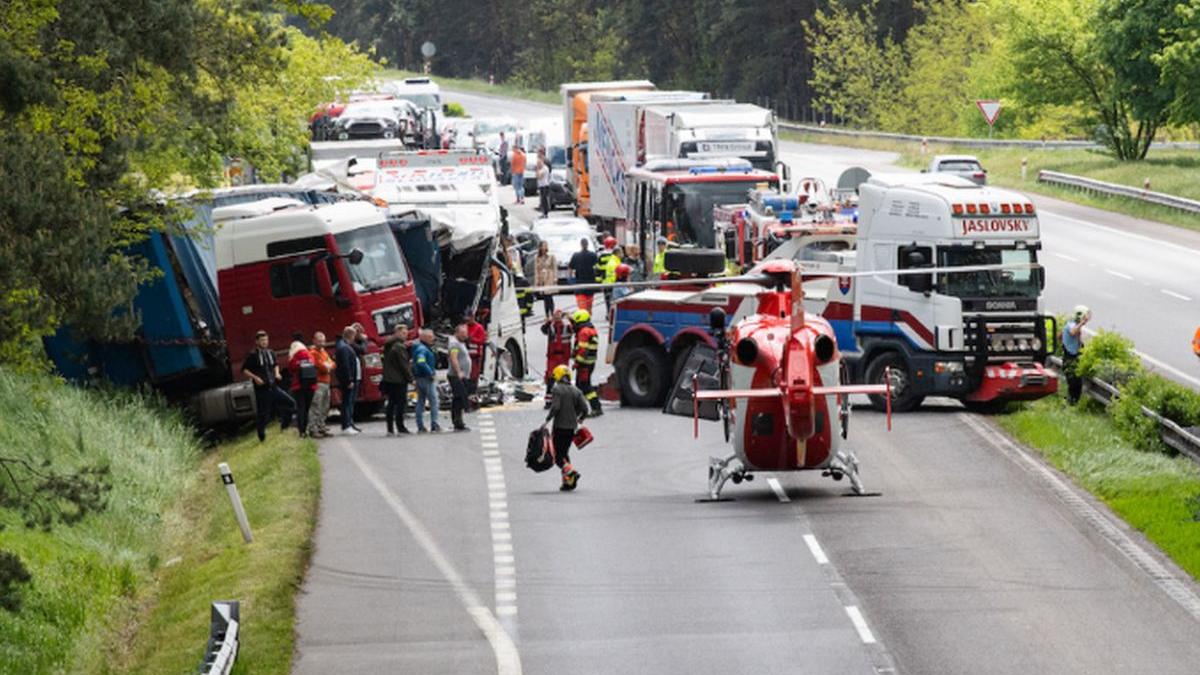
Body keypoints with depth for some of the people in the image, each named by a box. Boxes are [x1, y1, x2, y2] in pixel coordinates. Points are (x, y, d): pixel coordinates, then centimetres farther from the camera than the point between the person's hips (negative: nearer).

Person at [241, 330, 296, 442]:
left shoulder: (271, 354, 11)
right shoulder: (253, 356, -6)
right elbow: (244, 370, -4)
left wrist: (277, 373, 8)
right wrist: (255, 377, -16)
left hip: (273, 387, 5)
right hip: (261, 389, -5)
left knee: (291, 403, -7)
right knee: (263, 414, -1)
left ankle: (284, 423, 9)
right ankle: (262, 437, 12)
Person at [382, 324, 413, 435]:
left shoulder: (388, 346, 14)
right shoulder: (399, 347, -14)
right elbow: (403, 365, -16)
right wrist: (410, 377, -8)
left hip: (388, 379, 9)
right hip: (399, 380, -9)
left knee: (391, 403, 10)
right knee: (401, 402, -5)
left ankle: (390, 428, 10)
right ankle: (400, 427, -8)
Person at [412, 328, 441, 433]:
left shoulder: (424, 348, 16)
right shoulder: (422, 349, -16)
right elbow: (421, 362, -30)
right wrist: (430, 373, -22)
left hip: (419, 377, 11)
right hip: (425, 378, -11)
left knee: (420, 402, 11)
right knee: (434, 401, -8)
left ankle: (420, 426, 14)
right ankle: (434, 425, -11)